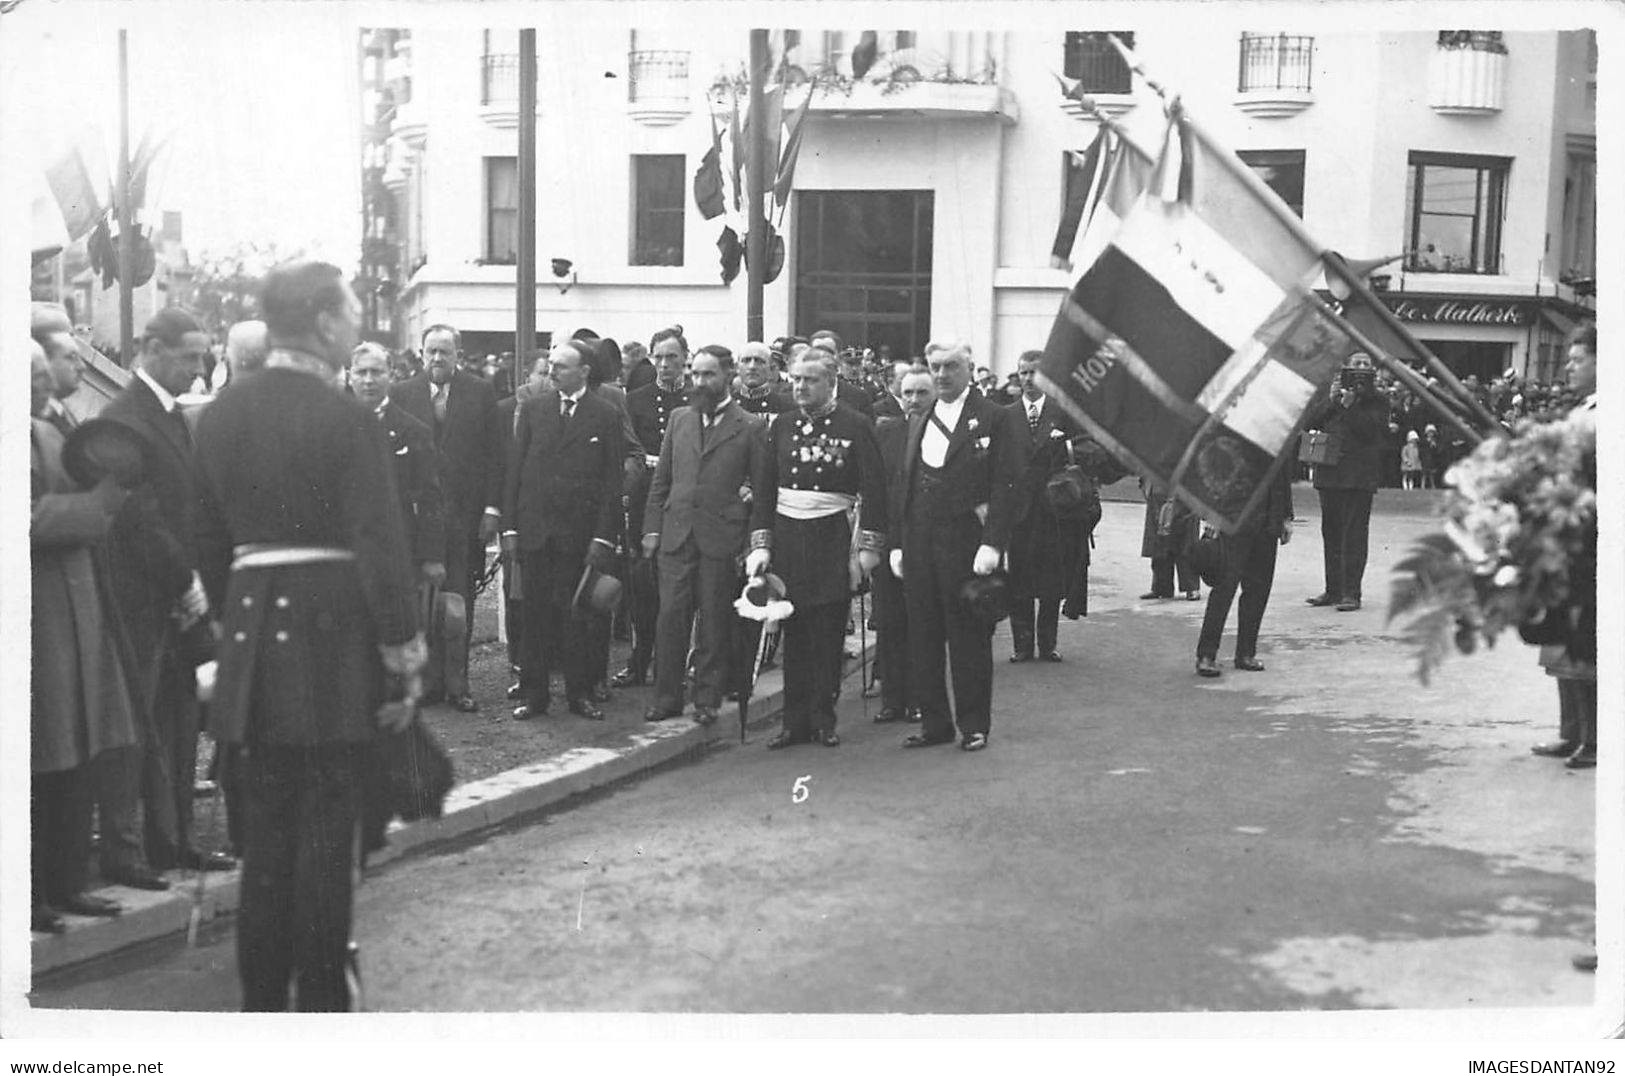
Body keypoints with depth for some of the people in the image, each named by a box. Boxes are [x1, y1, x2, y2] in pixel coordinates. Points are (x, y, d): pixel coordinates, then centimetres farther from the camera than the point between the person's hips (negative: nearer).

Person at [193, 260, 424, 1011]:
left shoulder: (219, 416, 6)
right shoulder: (346, 420, -13)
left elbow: (210, 538, 12)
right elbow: (380, 547, -15)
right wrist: (404, 659, -9)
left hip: (252, 623, 6)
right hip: (334, 631, -6)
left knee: (266, 821, 14)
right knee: (327, 822, 3)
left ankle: (261, 995, 23)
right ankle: (320, 997, 11)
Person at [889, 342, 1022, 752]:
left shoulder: (996, 419, -2)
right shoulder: (918, 422, 17)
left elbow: (1005, 486, -9)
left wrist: (992, 544, -17)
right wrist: (897, 544, 10)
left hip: (966, 545, -5)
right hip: (919, 545, 6)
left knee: (969, 638, 1)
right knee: (922, 638, 7)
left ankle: (974, 724, 12)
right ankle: (934, 722, 17)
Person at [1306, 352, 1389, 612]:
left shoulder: (1376, 404, 2)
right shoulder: (1333, 399, 15)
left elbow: (1370, 431, -12)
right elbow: (1310, 423, 7)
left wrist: (1350, 407, -13)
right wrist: (1335, 403, -3)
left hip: (1359, 478, -5)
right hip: (1328, 475, 5)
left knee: (1354, 535, -8)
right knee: (1331, 533, 11)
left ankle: (1351, 593, -7)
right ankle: (1333, 589, 20)